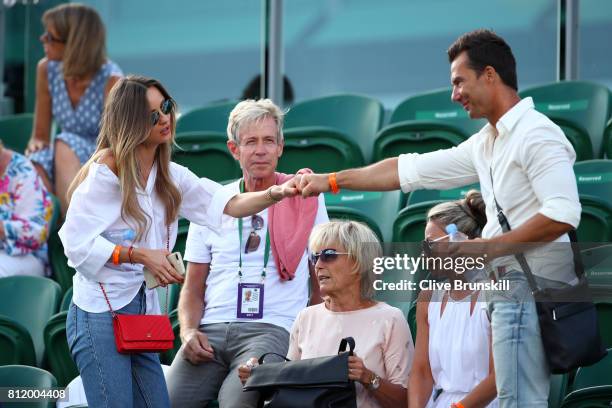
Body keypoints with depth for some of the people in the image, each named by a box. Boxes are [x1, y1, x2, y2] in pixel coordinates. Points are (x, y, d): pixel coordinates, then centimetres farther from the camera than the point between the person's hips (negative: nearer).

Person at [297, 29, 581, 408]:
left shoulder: (535, 133, -11)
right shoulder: (487, 143, 18)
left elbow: (563, 214, -21)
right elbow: (410, 170, 22)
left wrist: (490, 246, -17)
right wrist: (331, 181, 23)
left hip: (531, 285, -9)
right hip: (512, 287, 9)